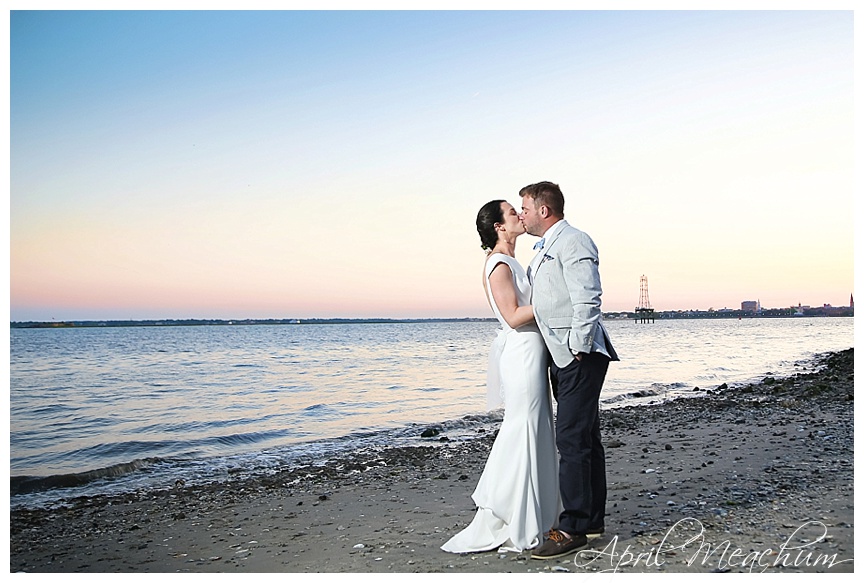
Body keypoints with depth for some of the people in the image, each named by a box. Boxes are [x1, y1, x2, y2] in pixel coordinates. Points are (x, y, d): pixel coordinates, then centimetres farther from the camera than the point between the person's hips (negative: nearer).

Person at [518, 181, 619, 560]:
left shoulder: (572, 241, -10)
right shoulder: (545, 249, 22)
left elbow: (587, 301, -19)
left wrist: (579, 350, -19)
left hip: (580, 355, -10)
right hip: (564, 357, 10)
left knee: (572, 438, -10)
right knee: (584, 437, 13)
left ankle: (573, 528, -6)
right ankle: (591, 521, 21)